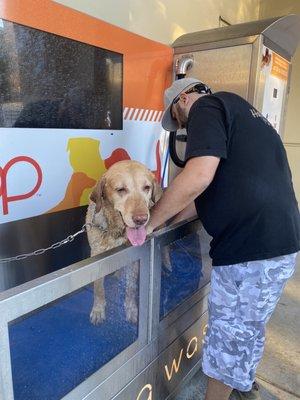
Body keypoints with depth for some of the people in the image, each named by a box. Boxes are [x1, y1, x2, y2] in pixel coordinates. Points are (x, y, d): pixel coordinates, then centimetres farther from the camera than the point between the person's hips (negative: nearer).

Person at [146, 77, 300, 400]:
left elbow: (199, 176, -24)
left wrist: (149, 223, -12)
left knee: (227, 336, 8)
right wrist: (173, 217, 15)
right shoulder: (237, 110, 23)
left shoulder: (206, 106, -7)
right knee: (250, 327, 27)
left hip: (250, 247, -10)